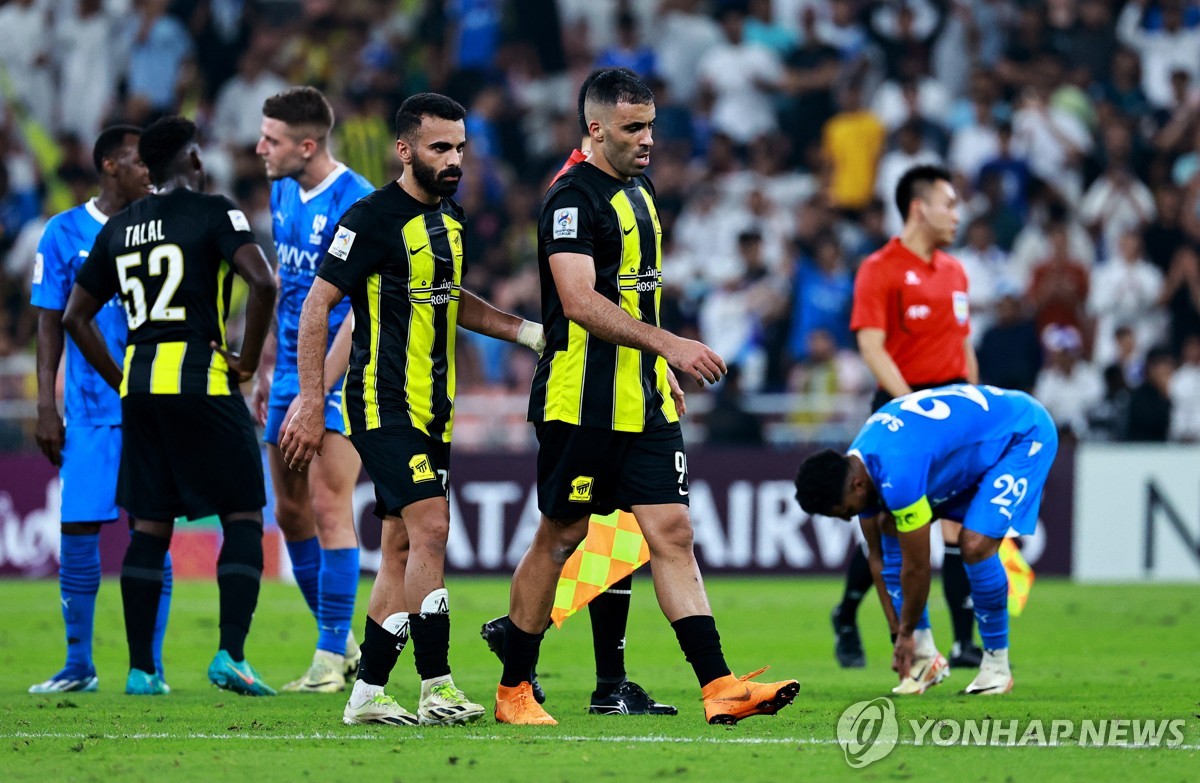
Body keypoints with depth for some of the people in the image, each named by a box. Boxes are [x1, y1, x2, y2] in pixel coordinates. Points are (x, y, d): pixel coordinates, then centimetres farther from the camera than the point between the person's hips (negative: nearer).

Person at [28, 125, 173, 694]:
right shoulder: (65, 234, 2)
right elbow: (51, 326, 5)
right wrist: (46, 407, -1)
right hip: (91, 408, -1)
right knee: (78, 531, -2)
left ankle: (151, 665, 6)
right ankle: (78, 666, 10)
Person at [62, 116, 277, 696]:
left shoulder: (118, 228, 14)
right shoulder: (213, 213, -3)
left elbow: (75, 316, 18)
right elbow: (262, 281, -19)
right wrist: (247, 361, -8)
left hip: (139, 386, 5)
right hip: (201, 381, -5)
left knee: (150, 527, 9)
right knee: (243, 517, 2)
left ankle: (141, 669, 7)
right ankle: (231, 654, -10)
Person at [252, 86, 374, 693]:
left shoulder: (355, 204, -17)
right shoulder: (283, 192, 9)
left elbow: (361, 311, -20)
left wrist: (315, 391, -23)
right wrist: (266, 368, 20)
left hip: (342, 376, -8)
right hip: (293, 371, 8)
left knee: (328, 509, -11)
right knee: (290, 512, 9)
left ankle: (332, 657, -5)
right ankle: (343, 642, 20)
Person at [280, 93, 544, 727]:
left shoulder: (447, 218, 13)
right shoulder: (374, 218, -13)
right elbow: (317, 304, -12)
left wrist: (525, 331, 17)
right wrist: (311, 403, -16)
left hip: (430, 408, 9)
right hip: (384, 405, -9)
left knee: (403, 549, 8)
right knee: (430, 528, -17)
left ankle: (366, 696, 13)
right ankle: (437, 690, -16)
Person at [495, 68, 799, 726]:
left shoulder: (638, 191, 16)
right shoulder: (573, 197, -13)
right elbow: (580, 302, -23)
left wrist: (662, 374, 24)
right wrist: (668, 344, -29)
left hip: (643, 402, 8)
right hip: (582, 402, -8)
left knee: (671, 532, -1)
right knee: (559, 539, 0)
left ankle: (718, 686, -9)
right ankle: (513, 690, 12)